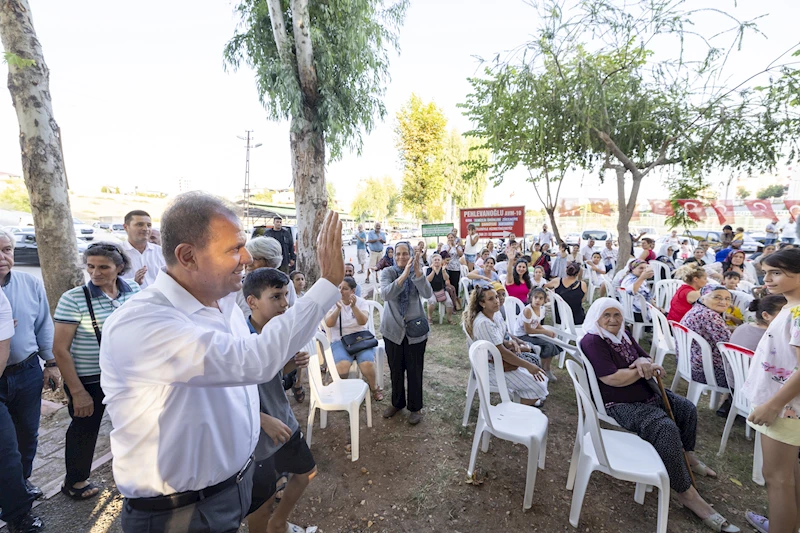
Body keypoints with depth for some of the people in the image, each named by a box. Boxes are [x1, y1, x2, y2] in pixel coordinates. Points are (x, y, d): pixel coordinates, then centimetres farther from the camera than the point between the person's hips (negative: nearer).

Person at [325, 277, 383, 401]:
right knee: (342, 366, -31)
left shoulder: (361, 302, 2)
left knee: (367, 365, -26)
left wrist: (354, 306, -29)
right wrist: (338, 308, -26)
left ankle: (374, 388, 6)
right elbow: (328, 323, -12)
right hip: (340, 341, 0)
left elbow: (363, 321, -15)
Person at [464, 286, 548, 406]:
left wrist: (510, 343, -12)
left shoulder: (496, 313, -1)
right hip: (492, 368, -9)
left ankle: (531, 401, 34)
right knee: (538, 384, -8)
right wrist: (528, 366, -23)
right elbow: (501, 352, -28)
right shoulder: (483, 323, -29)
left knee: (539, 376, 11)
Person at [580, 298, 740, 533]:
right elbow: (613, 379, -28)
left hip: (647, 393, 10)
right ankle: (686, 492, -10)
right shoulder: (592, 341, -22)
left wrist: (644, 361, -15)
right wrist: (643, 370, -15)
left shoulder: (623, 334, 7)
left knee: (687, 408, 18)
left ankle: (686, 456, 40)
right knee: (667, 429, -26)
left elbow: (646, 358, 11)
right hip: (623, 405, -10)